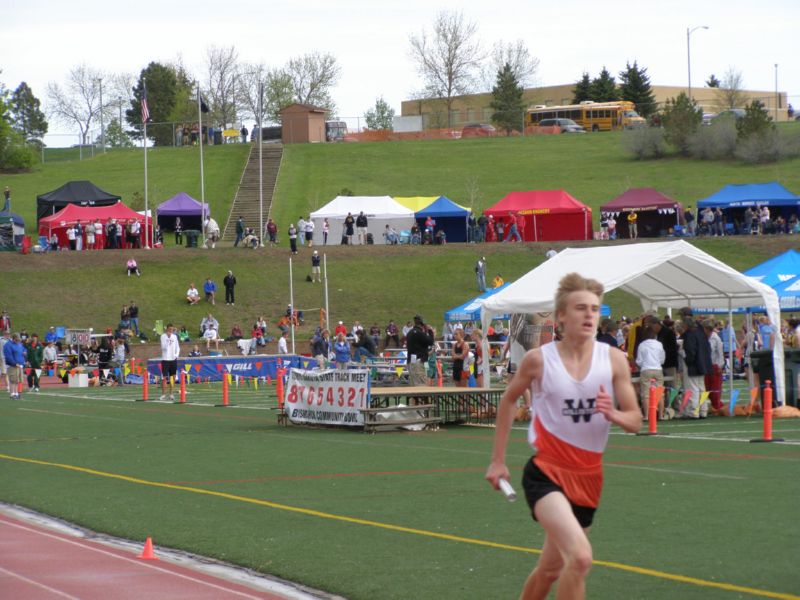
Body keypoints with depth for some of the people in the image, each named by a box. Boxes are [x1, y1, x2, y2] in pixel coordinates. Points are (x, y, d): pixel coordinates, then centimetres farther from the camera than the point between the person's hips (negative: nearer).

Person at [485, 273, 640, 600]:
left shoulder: (613, 360, -2)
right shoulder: (539, 359, -7)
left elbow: (635, 422, 0)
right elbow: (509, 399, 11)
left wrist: (614, 414, -23)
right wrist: (497, 460, 11)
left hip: (587, 477, 4)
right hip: (546, 472, -4)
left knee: (551, 568, 16)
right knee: (580, 556, -27)